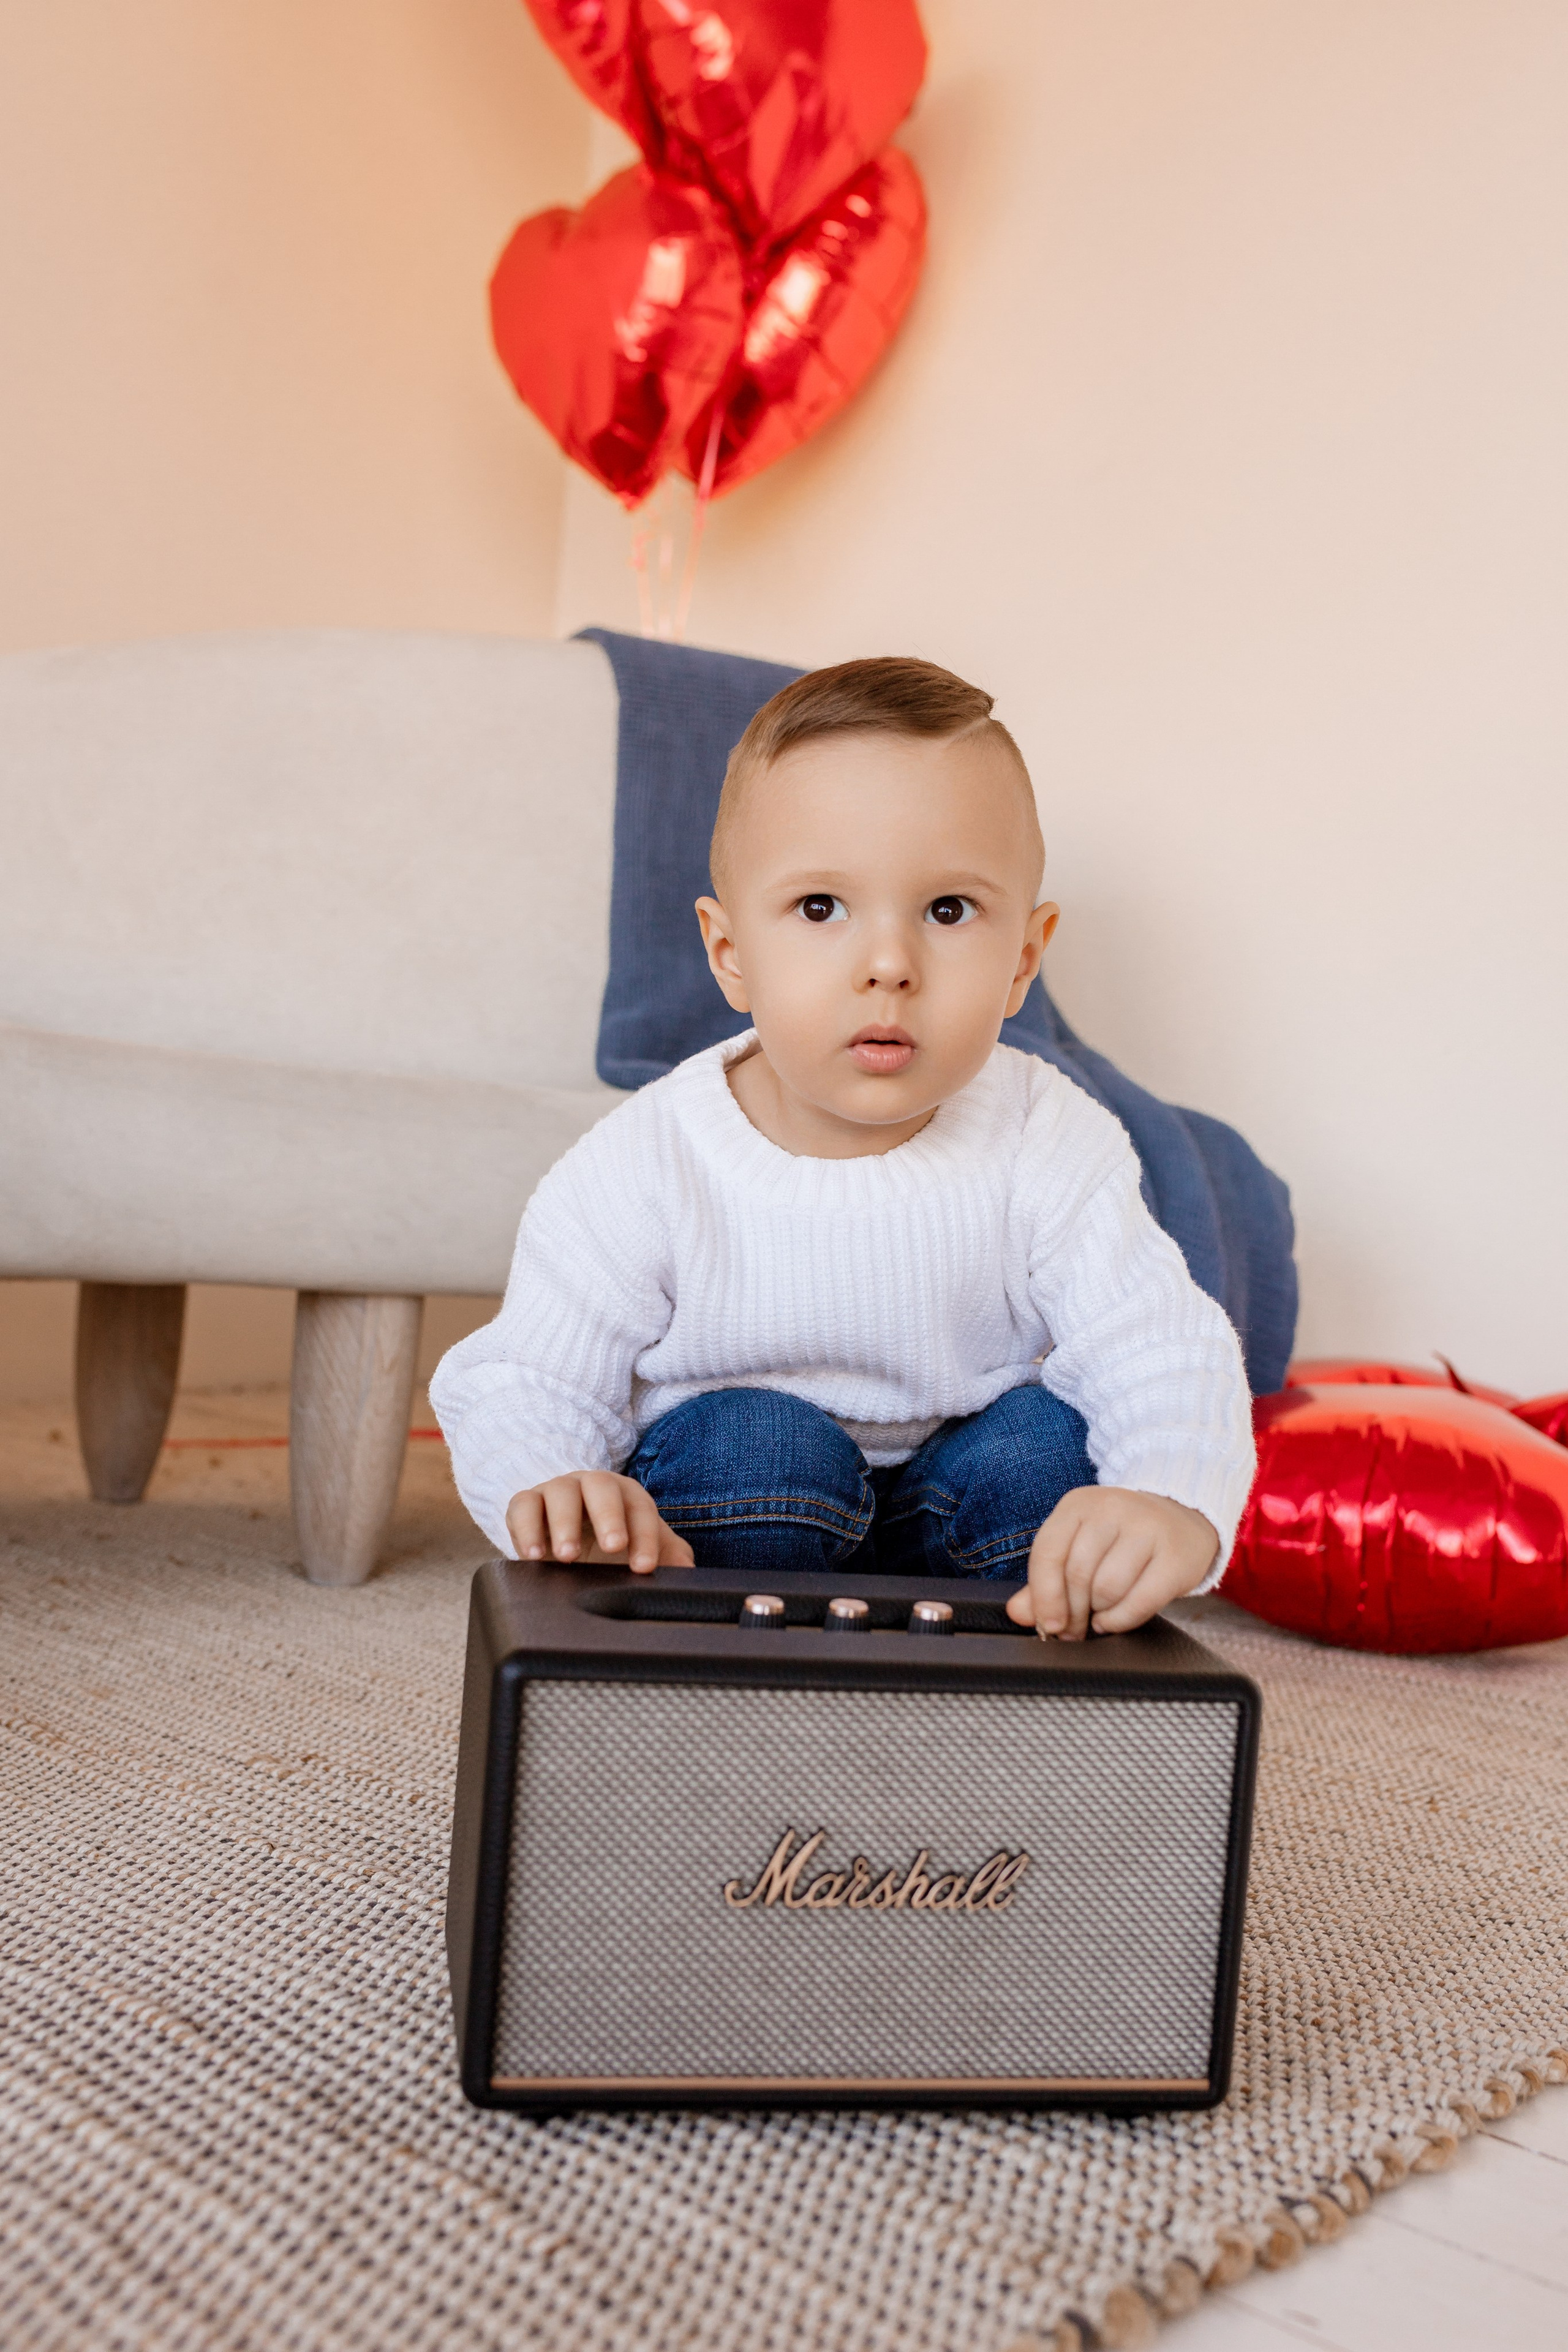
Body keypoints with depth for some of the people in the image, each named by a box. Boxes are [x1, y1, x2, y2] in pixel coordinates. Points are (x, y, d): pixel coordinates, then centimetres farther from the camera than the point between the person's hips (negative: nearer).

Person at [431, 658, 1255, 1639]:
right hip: (723, 1520, -2)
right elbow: (523, 1383, -13)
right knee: (755, 1443, -32)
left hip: (954, 1525, 2)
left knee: (1050, 1443, -25)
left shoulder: (1051, 1147, -17)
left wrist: (1175, 1501, -45)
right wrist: (549, 1488, -38)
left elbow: (1165, 1355, -22)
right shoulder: (645, 1168, -20)